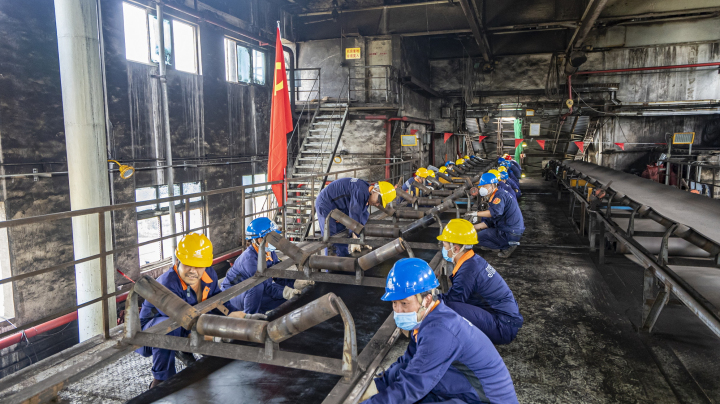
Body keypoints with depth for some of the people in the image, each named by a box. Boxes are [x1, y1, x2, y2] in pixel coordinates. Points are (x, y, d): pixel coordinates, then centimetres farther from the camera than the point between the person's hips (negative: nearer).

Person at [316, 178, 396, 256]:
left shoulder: (365, 195, 3)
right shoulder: (360, 191, -29)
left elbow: (363, 218, 8)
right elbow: (355, 215, -30)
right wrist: (355, 240, -26)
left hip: (338, 208, 10)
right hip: (326, 205, -10)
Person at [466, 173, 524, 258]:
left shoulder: (500, 196, -15)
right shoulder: (492, 199, 16)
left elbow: (496, 211, -37)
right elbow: (488, 222, 15)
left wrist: (476, 213, -31)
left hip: (510, 234, -11)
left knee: (479, 238, -10)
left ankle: (507, 246, -5)